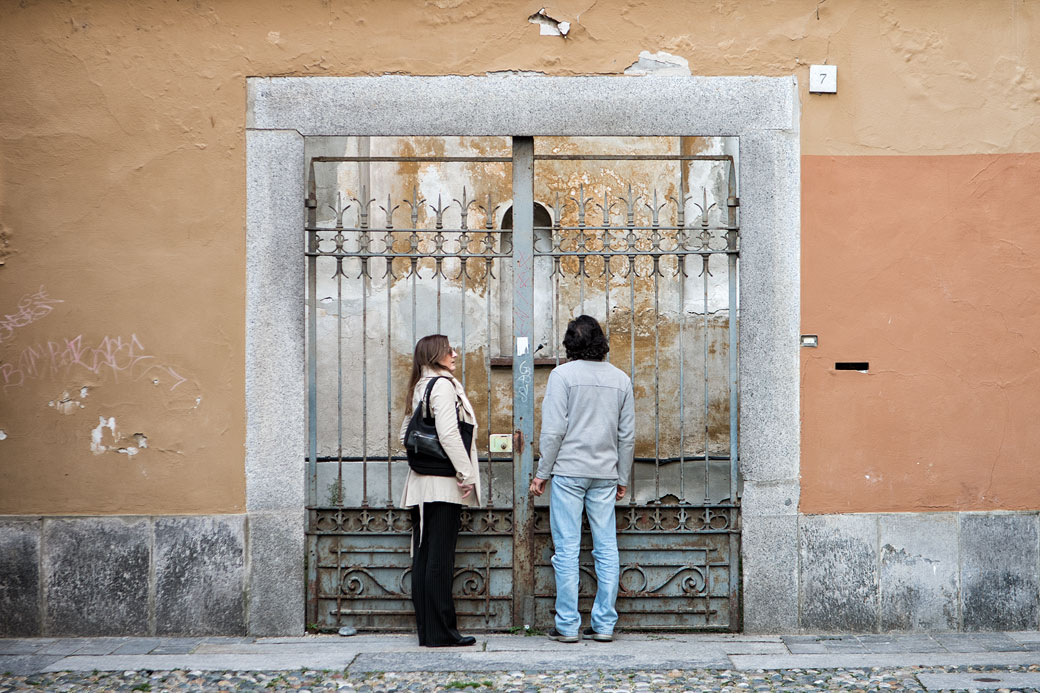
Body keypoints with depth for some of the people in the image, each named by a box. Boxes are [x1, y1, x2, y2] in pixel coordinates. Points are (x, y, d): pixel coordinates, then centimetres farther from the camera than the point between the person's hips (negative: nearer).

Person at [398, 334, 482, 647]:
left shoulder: (418, 387, 16)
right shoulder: (443, 385, -10)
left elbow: (406, 435, 20)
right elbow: (448, 434, -19)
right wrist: (467, 474, -15)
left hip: (420, 484, 9)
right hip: (442, 483, -8)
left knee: (423, 557, 8)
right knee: (440, 558, -6)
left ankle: (426, 630, 12)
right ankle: (441, 631, -3)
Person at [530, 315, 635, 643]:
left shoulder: (562, 374, -5)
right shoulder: (620, 378, 8)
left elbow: (554, 429, -10)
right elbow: (627, 435, 10)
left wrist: (542, 472, -2)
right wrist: (622, 478, 18)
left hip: (569, 471, -4)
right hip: (605, 474, 4)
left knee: (567, 549, -1)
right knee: (607, 549, 7)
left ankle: (568, 626, 2)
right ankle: (604, 625, 9)